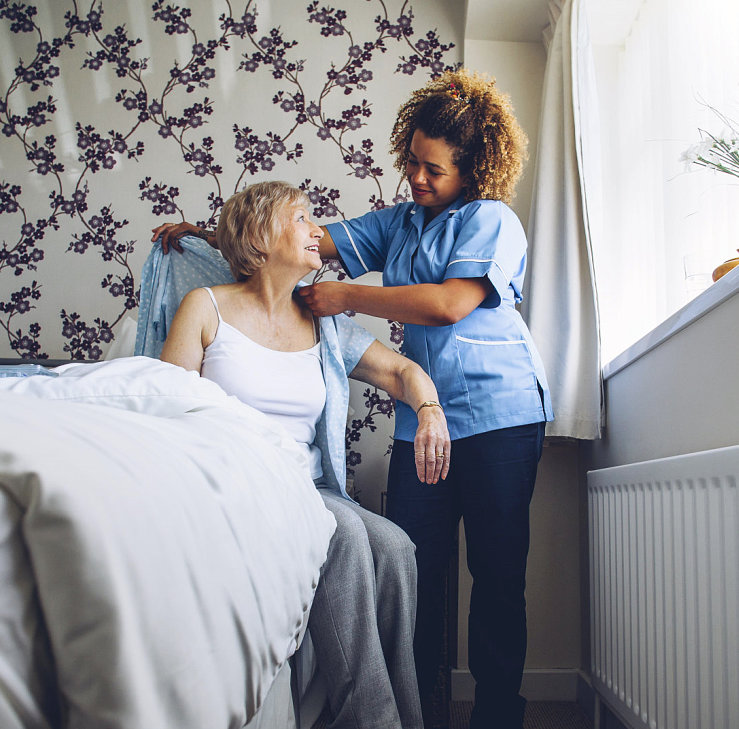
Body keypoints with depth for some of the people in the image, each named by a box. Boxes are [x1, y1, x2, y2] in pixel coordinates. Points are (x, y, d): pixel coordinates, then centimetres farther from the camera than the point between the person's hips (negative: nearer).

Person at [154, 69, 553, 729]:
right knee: (414, 565, -3)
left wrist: (346, 297, -10)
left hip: (499, 411, -5)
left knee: (497, 570, 0)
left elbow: (450, 303, -15)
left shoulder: (492, 220, 0)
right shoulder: (399, 222, 19)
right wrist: (206, 235, 9)